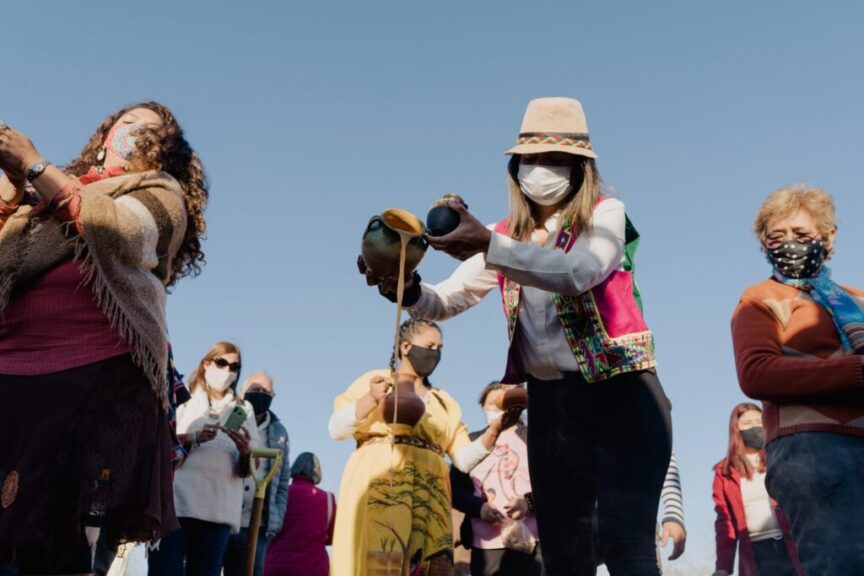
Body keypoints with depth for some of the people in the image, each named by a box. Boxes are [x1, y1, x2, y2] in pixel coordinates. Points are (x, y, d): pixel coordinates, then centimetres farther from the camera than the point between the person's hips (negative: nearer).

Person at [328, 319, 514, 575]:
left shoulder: (444, 403, 23)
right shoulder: (374, 382, 12)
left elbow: (464, 458, 12)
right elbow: (335, 429, 2)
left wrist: (495, 429, -3)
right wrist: (371, 399, -13)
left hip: (426, 498, 4)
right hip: (377, 489, -4)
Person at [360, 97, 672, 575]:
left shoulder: (606, 214, -3)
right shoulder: (507, 235, 10)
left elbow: (578, 272, -25)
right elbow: (447, 301, 0)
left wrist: (489, 246, -36)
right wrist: (408, 290, -23)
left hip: (620, 393, -4)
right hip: (549, 402, 5)